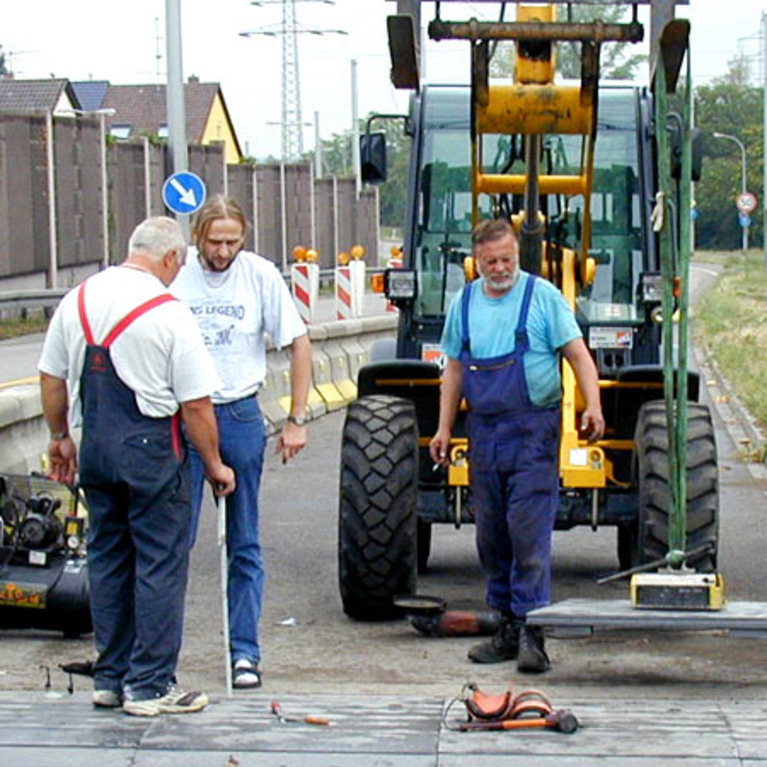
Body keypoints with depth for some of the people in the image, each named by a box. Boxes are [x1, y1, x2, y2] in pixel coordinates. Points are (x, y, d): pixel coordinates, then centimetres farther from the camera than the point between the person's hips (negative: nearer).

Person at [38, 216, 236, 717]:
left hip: (94, 448, 6)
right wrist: (214, 466, 0)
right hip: (152, 449, -6)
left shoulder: (77, 300, 5)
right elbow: (195, 404, -11)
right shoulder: (169, 313, -12)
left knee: (107, 559, 16)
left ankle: (110, 677, 22)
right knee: (161, 563, 1)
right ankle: (151, 686, 3)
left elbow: (52, 379, 13)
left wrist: (60, 437, 26)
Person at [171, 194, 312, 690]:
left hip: (240, 416, 1)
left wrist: (297, 421, 1)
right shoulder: (175, 275, -4)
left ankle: (245, 651, 13)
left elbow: (299, 344, 5)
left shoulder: (261, 276, -3)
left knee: (244, 545, 7)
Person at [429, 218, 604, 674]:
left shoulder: (543, 297, -2)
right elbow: (455, 370, 19)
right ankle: (509, 628, 17)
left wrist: (593, 406, -20)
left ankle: (532, 630, -9)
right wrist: (444, 428, 14)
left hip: (532, 431, -5)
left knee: (529, 534, -10)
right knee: (491, 537, 8)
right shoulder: (464, 303, 12)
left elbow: (579, 355, -6)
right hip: (484, 432, 5)